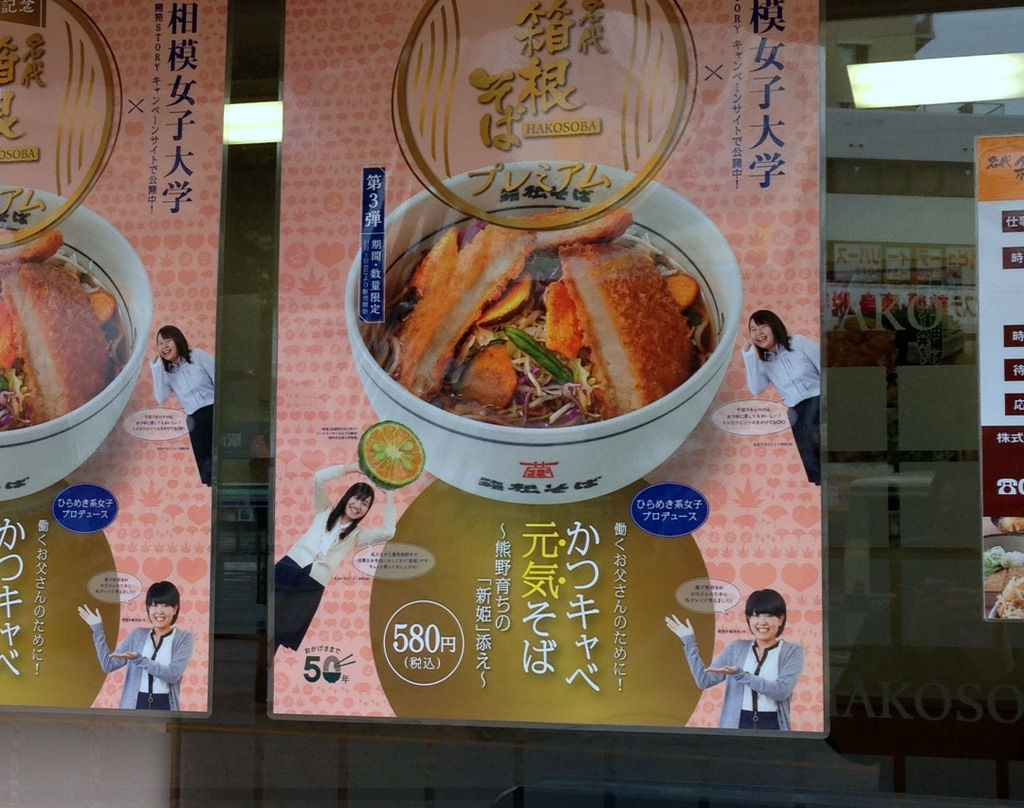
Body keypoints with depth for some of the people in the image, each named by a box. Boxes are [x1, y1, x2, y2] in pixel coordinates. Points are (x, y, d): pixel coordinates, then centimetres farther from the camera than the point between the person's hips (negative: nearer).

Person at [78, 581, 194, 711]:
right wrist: (97, 630, 2)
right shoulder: (137, 635, 9)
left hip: (164, 706, -3)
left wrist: (139, 659, -23)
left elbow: (173, 674, -15)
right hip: (134, 706, 3)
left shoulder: (183, 638, -2)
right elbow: (108, 665, 5)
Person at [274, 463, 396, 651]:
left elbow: (387, 532, -4)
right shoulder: (326, 511, 14)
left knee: (282, 635, -3)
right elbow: (319, 478, 0)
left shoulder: (357, 534, 13)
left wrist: (389, 501, 1)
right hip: (290, 567, 0)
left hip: (312, 585, 0)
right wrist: (353, 467, 0)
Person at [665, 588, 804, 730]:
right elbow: (704, 680, 5)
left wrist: (740, 675, -21)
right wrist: (689, 642, 4)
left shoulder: (792, 651, -1)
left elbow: (782, 691, -15)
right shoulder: (737, 648, 8)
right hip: (736, 725, 3)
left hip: (772, 726, -2)